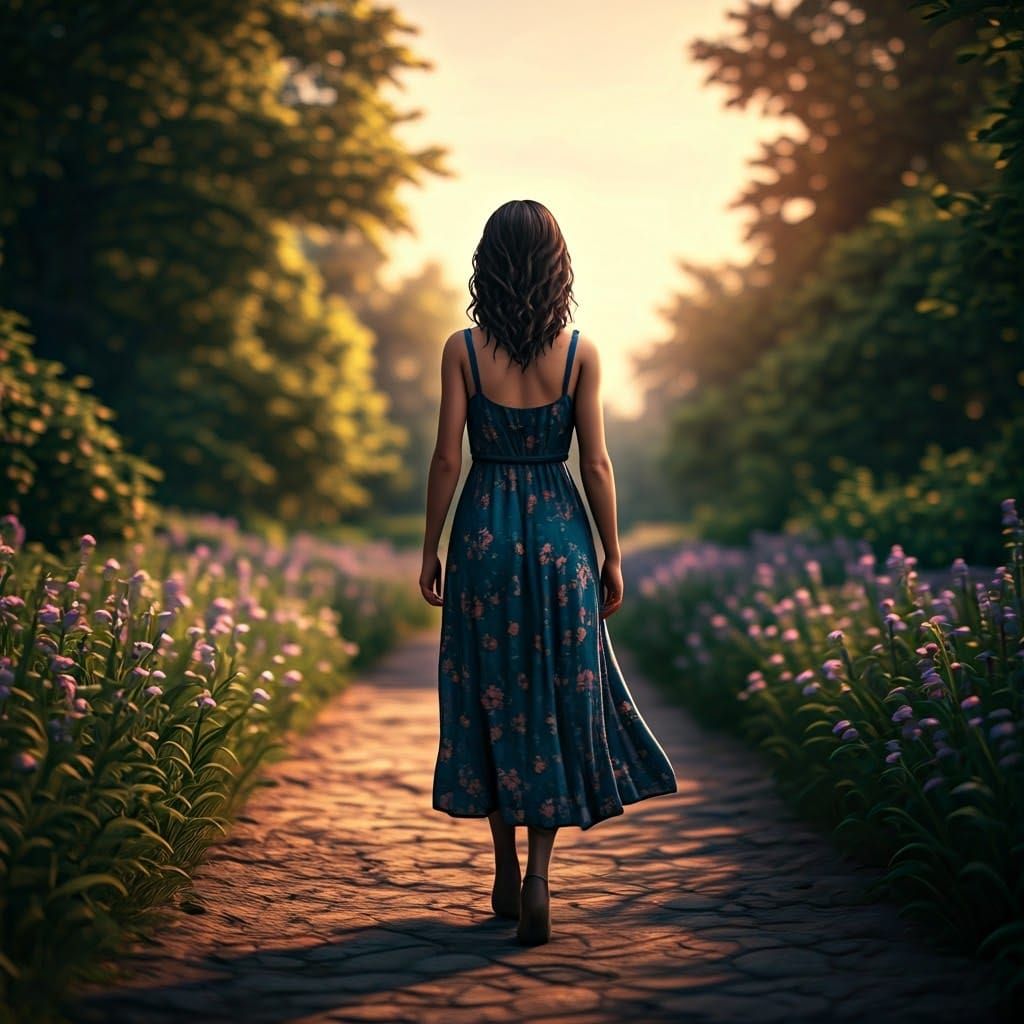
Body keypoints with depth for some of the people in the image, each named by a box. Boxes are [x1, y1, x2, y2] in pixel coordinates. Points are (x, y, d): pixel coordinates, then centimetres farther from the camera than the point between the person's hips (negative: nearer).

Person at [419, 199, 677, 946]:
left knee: (492, 694, 12)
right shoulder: (581, 352, -3)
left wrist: (431, 549, 6)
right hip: (560, 530, 0)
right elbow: (596, 464, -3)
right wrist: (613, 556, 6)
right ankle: (538, 874, -3)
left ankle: (507, 873, 21)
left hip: (484, 531, 0)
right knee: (559, 697, 7)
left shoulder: (463, 349, -4)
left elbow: (447, 458, -4)